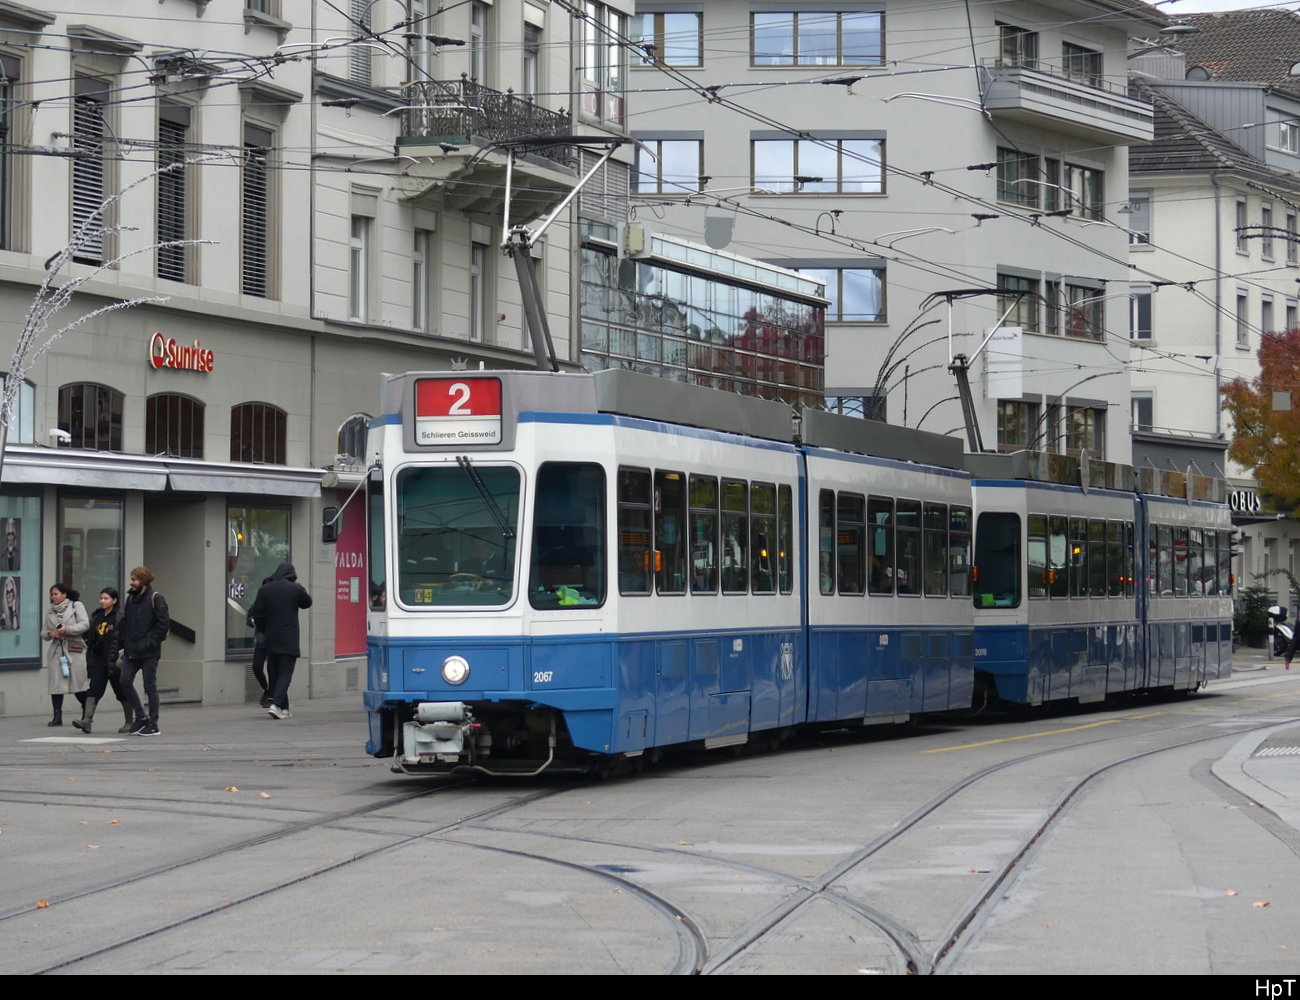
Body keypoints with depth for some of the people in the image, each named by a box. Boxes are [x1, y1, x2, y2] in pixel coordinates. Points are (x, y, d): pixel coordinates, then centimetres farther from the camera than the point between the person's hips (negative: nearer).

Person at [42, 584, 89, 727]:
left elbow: (85, 624, -8)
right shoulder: (50, 611, 16)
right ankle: (57, 716, 1)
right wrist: (50, 634, -5)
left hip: (75, 650, -4)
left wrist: (67, 629, -15)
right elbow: (43, 632, 18)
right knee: (56, 683, -2)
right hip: (56, 650, 4)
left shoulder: (76, 606, 2)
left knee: (79, 683, -4)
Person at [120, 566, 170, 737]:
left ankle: (153, 725, 7)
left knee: (150, 686, -1)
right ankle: (141, 716, 16)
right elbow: (125, 622, 19)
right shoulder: (131, 598, 13)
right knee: (125, 682, 0)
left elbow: (164, 623, -14)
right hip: (131, 652, 7)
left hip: (149, 653, -7)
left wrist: (151, 642, -16)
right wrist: (125, 643, 9)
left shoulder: (155, 599, -8)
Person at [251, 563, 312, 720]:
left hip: (271, 639, 4)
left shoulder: (265, 589, 3)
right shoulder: (296, 589, -6)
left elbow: (257, 613, 3)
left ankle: (283, 708, 14)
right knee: (285, 673, -4)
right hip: (289, 640, -4)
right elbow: (307, 602, 12)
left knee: (274, 672, 13)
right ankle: (276, 704, -22)